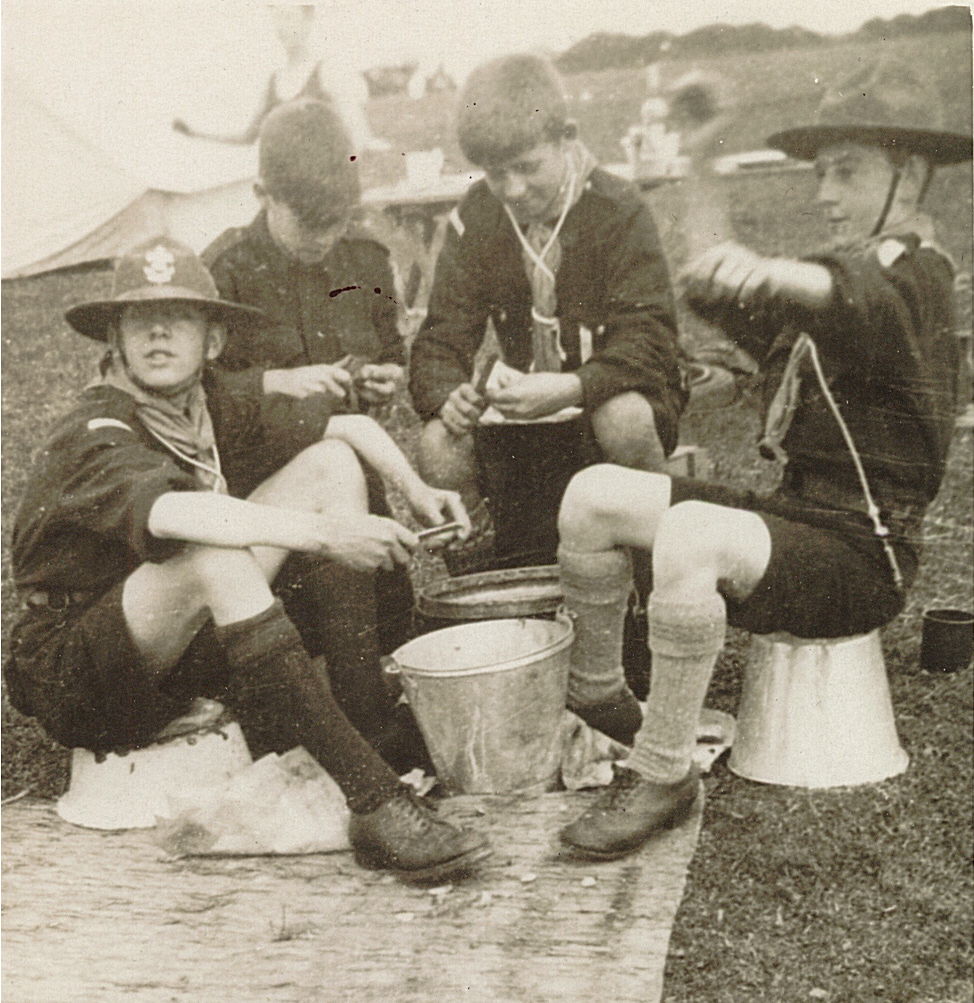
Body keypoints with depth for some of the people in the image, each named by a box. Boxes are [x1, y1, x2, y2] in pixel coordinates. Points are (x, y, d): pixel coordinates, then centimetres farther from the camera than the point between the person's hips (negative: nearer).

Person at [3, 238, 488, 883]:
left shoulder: (208, 402, 0)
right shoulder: (96, 436, -21)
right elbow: (165, 513, -44)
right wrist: (320, 532, -49)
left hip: (186, 649, 8)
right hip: (75, 682, -7)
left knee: (332, 461, -2)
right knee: (215, 557, -38)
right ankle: (375, 803, -40)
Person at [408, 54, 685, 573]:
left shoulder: (618, 210, -14)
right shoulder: (475, 219, -3)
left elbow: (647, 339, -23)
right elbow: (441, 338, -5)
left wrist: (571, 388, -41)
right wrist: (447, 396, -29)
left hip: (614, 394, -3)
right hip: (526, 410, 4)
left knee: (624, 416, -38)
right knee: (440, 448, -23)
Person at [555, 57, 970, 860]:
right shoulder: (838, 269, 20)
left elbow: (858, 301, -35)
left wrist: (767, 273, -57)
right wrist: (725, 282, -5)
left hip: (865, 553, -8)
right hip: (797, 511, 9)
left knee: (689, 536, -37)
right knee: (595, 496, -4)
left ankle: (663, 777, -24)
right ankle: (598, 698, 11)